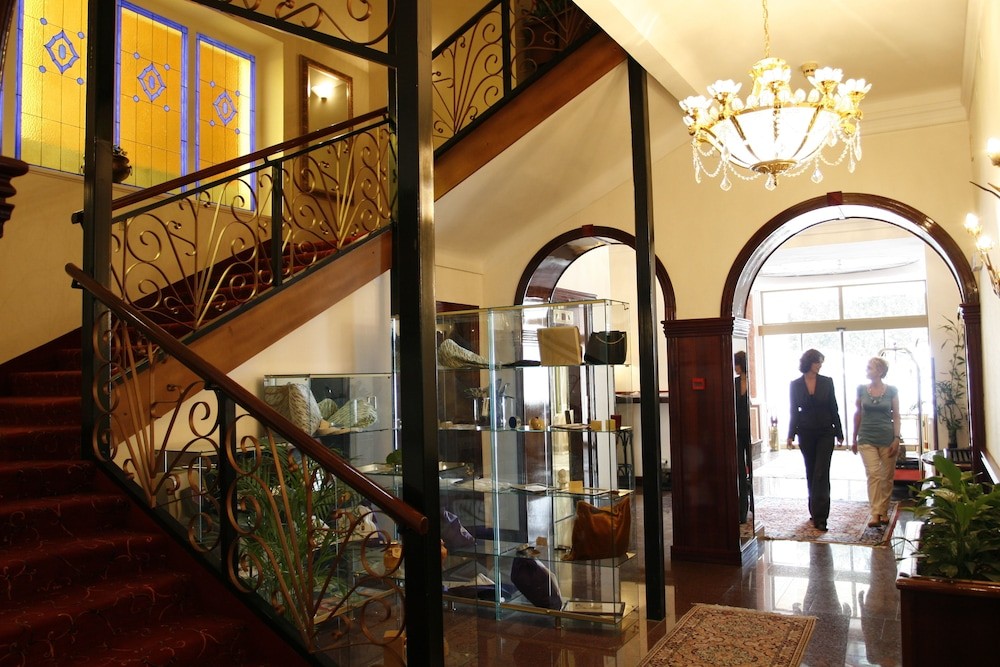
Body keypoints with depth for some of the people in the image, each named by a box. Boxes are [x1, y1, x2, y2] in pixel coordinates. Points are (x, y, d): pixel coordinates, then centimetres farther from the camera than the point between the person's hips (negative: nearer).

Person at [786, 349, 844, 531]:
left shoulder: (827, 382, -1)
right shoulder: (795, 385, 0)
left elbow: (833, 408, 3)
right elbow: (794, 411, 4)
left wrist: (839, 433, 4)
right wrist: (791, 435, 0)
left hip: (825, 433, -1)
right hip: (806, 433, 1)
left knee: (821, 474, -8)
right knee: (811, 473, 11)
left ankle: (820, 516, -8)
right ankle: (815, 511, 24)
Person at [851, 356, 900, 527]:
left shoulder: (891, 390, 0)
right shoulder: (861, 389, 3)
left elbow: (896, 416, 2)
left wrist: (896, 439, -6)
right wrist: (854, 439, 11)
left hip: (887, 439, 0)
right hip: (867, 439, 0)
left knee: (887, 476, 6)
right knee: (873, 474, -10)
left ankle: (884, 511, 20)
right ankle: (875, 514, -12)